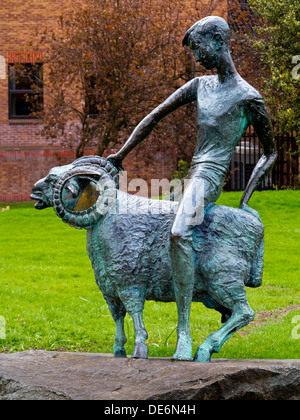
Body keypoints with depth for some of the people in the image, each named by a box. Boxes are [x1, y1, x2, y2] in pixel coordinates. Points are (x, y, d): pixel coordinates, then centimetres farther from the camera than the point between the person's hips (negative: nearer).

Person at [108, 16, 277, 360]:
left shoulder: (248, 99, -7)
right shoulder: (201, 86, 13)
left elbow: (270, 153, 1)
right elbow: (156, 116, 16)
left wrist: (246, 197, -7)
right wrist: (121, 154, 11)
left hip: (209, 176, -10)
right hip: (193, 175, 10)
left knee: (179, 234, -33)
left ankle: (184, 331, -39)